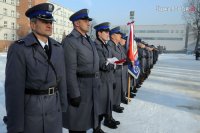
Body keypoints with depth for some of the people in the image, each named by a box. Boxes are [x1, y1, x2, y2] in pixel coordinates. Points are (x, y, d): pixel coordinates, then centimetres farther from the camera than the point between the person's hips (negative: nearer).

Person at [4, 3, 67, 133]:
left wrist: (63, 106, 11)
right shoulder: (18, 49, -13)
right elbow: (14, 88, -16)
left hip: (54, 107, 5)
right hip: (30, 109, -5)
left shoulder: (58, 48, 6)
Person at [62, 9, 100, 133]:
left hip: (91, 87, 8)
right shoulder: (70, 41, -14)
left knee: (85, 119, 21)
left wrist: (97, 83, 15)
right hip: (79, 87, -8)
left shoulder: (89, 40, 14)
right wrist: (74, 94, -21)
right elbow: (70, 71, -20)